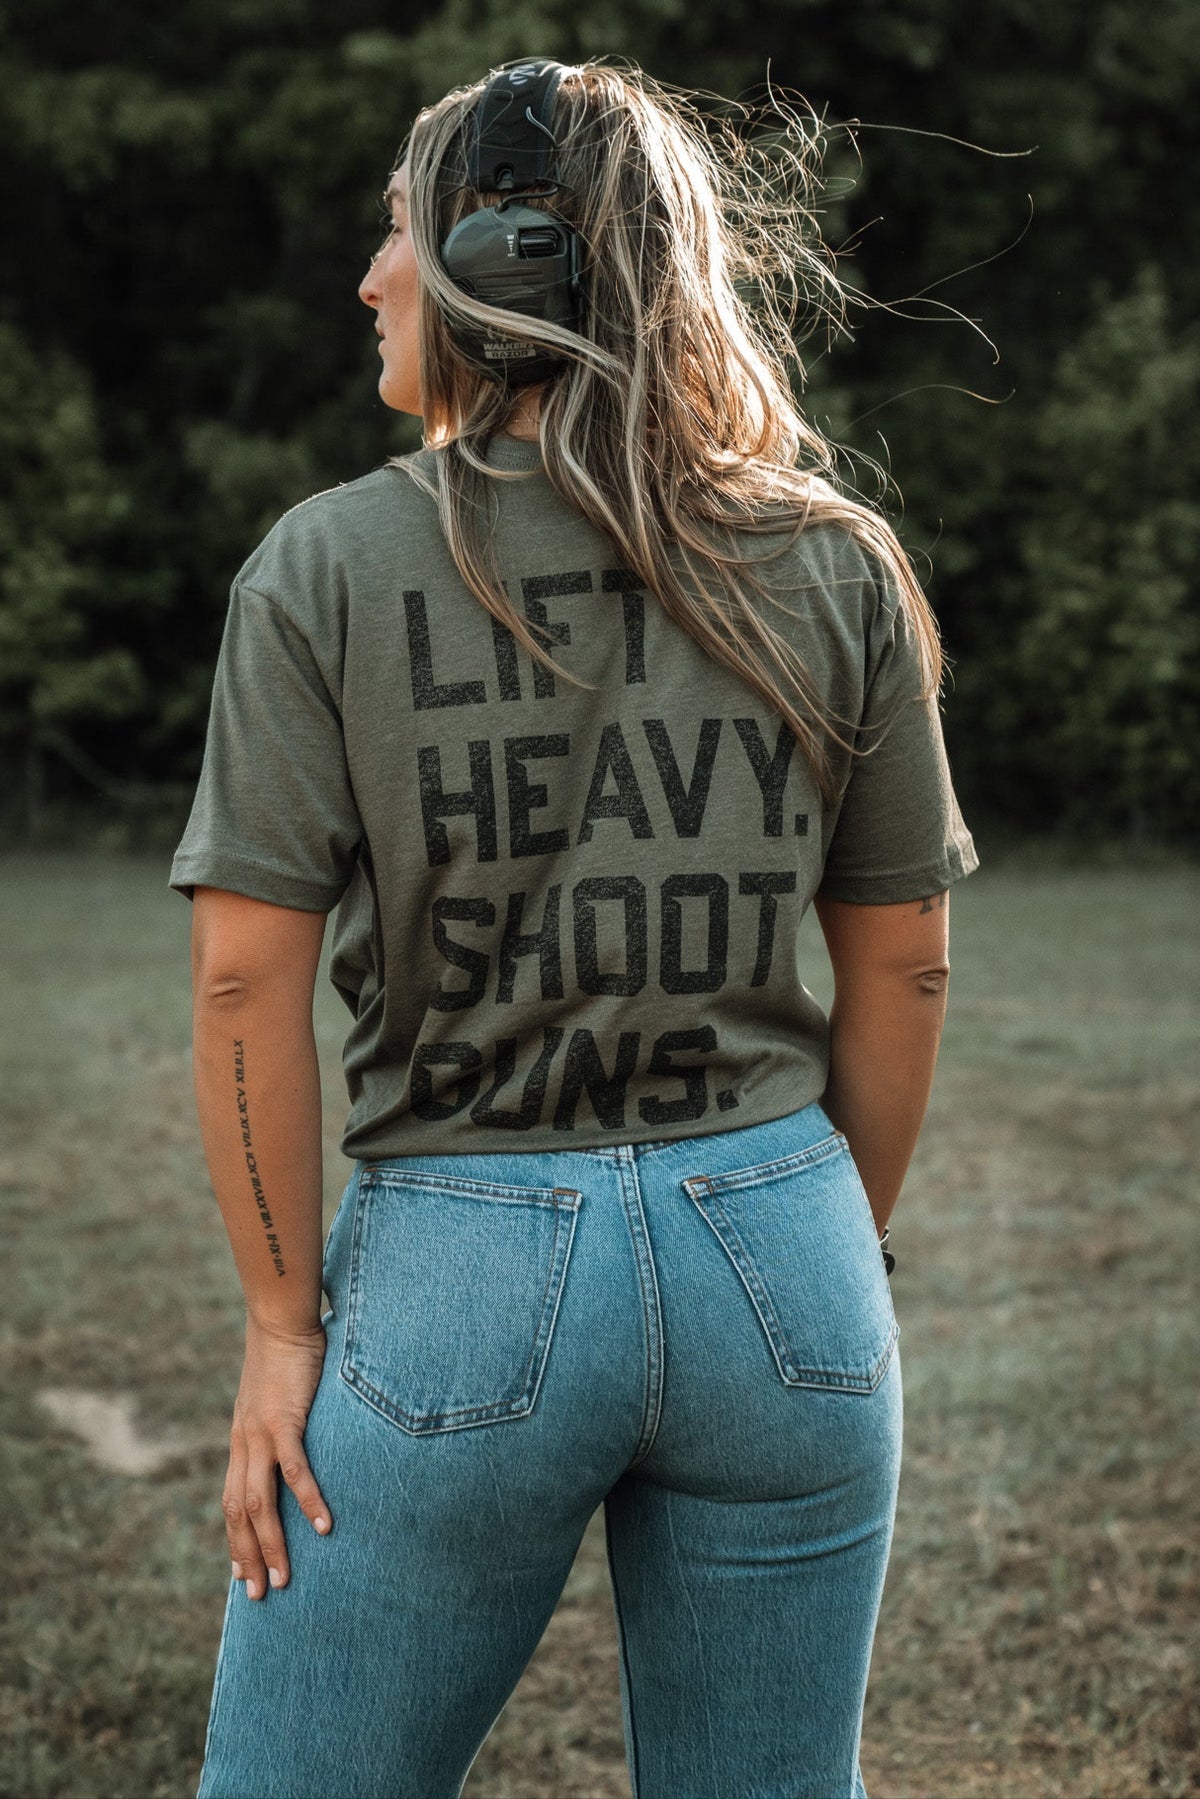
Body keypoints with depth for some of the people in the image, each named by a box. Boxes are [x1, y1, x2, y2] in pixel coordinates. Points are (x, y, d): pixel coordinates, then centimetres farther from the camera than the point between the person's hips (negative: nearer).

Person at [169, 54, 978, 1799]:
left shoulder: (327, 570, -6)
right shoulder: (836, 568, 1)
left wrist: (284, 1324, 1)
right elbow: (903, 968, 5)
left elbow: (247, 974, -8)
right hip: (775, 1248, 3)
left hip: (462, 1265, -2)